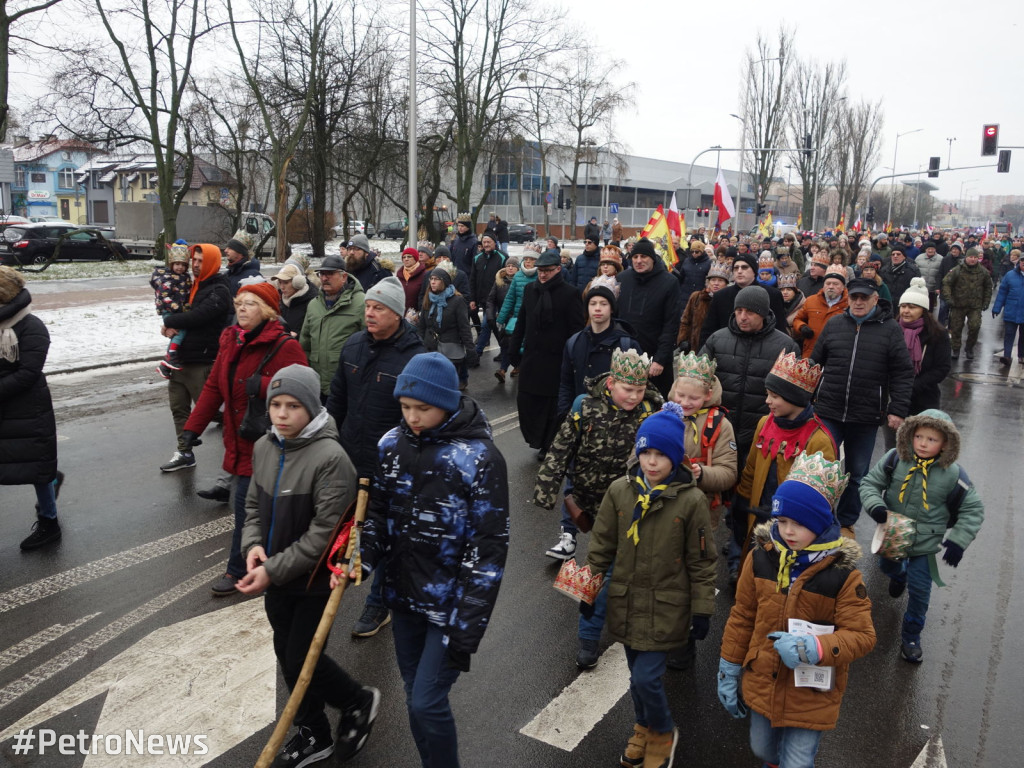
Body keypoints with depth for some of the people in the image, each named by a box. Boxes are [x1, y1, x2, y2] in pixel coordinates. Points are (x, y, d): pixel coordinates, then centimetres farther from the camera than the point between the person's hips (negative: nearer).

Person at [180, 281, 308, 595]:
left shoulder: (285, 347, -15)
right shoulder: (230, 341, 8)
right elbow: (214, 386, 12)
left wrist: (264, 386, -29)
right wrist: (193, 426, 9)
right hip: (238, 441, 7)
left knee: (245, 504, -2)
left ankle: (237, 570, 15)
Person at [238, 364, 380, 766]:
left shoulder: (330, 458, -24)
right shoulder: (263, 448, -1)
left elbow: (323, 534, -23)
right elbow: (254, 506, 12)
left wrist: (274, 570, -22)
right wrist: (253, 545, -7)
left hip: (315, 579, -7)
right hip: (275, 578, 7)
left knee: (302, 658, 1)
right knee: (286, 655, 17)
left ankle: (359, 701, 30)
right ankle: (313, 735, 38)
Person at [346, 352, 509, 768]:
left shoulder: (481, 457, -18)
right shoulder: (391, 444, -2)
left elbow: (489, 548, -17)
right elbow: (377, 513, 8)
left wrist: (468, 627, -18)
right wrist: (360, 561, -11)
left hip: (451, 603, -5)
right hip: (403, 597, 5)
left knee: (427, 702, -4)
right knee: (415, 700, 17)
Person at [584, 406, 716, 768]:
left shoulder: (691, 500, -13)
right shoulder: (619, 490, -5)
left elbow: (701, 561, -5)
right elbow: (601, 546, 4)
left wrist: (702, 610, -3)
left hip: (666, 608, -3)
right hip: (626, 602, 4)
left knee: (646, 677, -5)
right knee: (637, 673, 18)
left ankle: (663, 733, 26)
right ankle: (644, 728, 45)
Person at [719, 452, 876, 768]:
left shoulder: (843, 573, -18)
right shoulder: (762, 557, -9)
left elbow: (861, 635, -15)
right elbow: (742, 617, 1)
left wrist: (815, 648, -32)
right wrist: (729, 671, 5)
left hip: (811, 695, -4)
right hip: (762, 684, 4)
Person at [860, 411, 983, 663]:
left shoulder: (952, 474, -17)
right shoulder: (895, 459, -16)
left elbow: (973, 509, -5)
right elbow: (870, 483, -6)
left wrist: (958, 540, -14)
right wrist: (876, 505, -26)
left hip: (925, 545, -2)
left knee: (919, 592, 3)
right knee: (887, 566, 29)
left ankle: (911, 636, 24)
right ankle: (899, 575, 66)